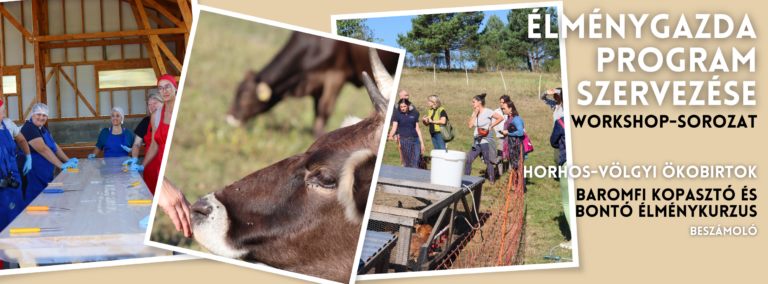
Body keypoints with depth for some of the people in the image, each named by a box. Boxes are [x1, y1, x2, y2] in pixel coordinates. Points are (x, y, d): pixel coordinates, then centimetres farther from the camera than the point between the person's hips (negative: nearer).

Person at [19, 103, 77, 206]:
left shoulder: (43, 128, 15)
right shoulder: (29, 128, -14)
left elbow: (54, 146, 17)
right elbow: (43, 149, -23)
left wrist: (68, 160, 5)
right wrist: (62, 165, -26)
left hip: (45, 174, 9)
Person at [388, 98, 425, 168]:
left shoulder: (414, 115, 13)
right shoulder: (397, 116, 5)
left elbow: (417, 129, 14)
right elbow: (394, 128, -7)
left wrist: (422, 143, 9)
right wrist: (391, 135, -29)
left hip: (415, 140, 2)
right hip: (405, 141, -2)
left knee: (415, 164, -4)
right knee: (407, 163, -4)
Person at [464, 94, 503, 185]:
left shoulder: (487, 112, -7)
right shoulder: (474, 112, 13)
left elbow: (500, 118, -11)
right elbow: (470, 125, 3)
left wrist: (490, 127, -10)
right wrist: (475, 114, -2)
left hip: (486, 141, -6)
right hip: (476, 141, 6)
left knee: (488, 162, 0)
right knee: (468, 160, 0)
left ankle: (492, 180, 11)